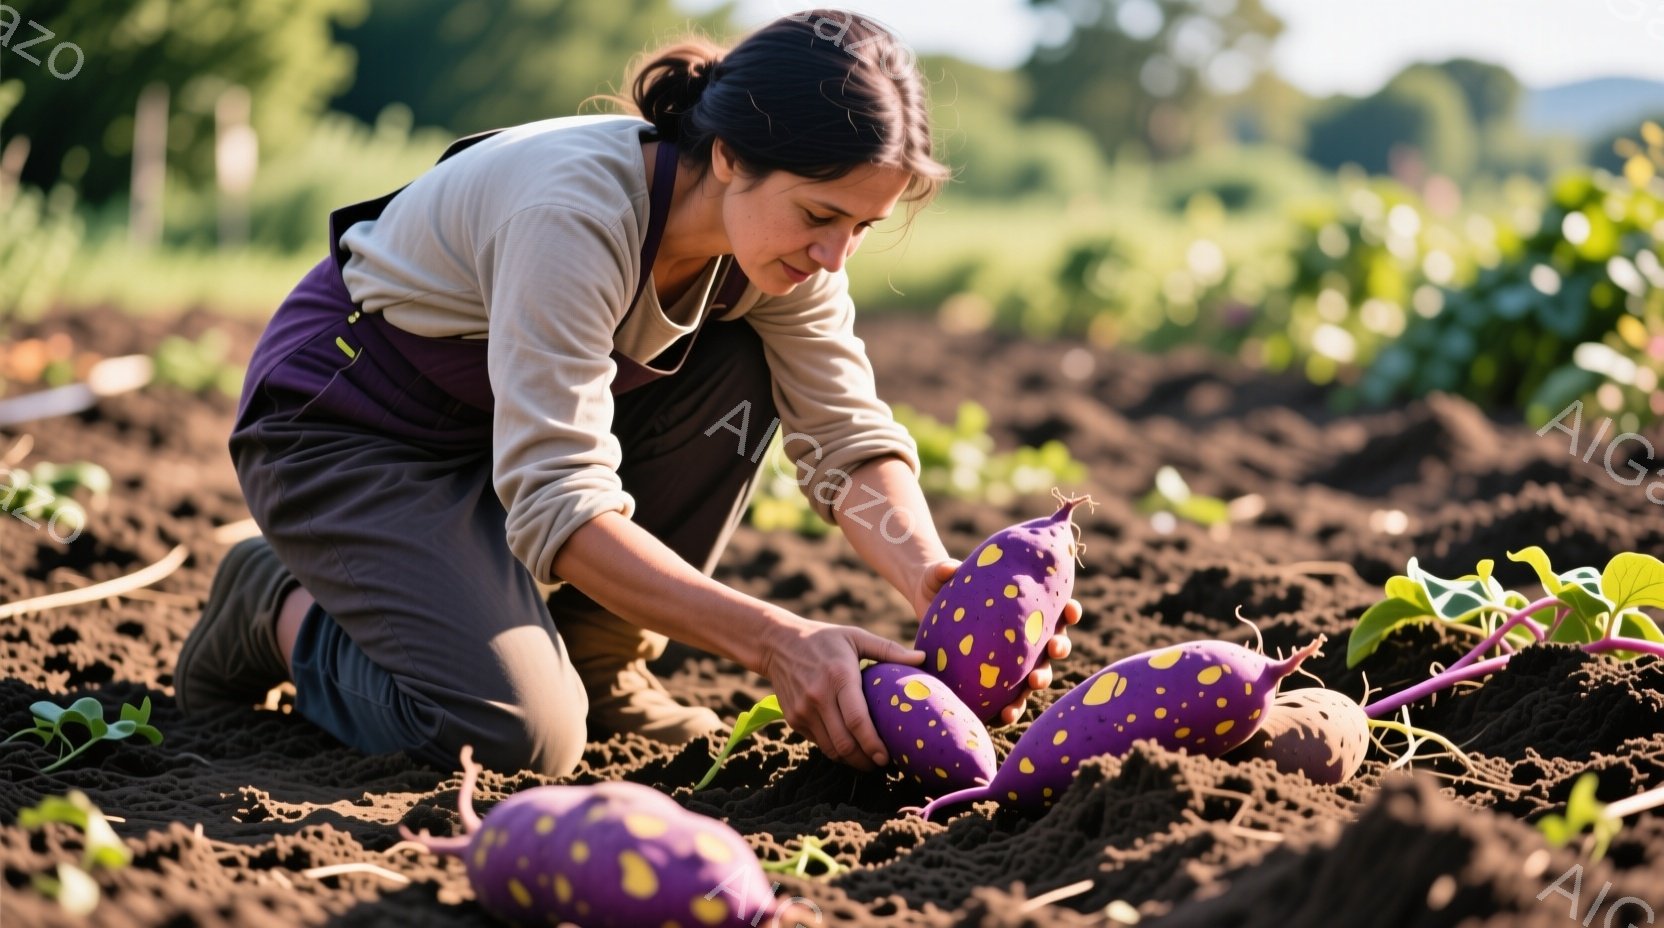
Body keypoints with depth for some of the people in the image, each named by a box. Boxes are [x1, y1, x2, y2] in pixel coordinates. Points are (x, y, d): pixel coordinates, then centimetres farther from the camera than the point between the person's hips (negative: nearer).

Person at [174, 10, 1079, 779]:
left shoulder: (782, 233, -12)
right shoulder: (579, 212, -34)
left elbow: (847, 433, -11)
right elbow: (557, 502, -37)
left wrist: (931, 577, -31)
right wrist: (771, 637, -44)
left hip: (525, 421, 8)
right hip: (341, 430, -7)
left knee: (739, 371, -14)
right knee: (522, 732, -26)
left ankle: (598, 665, 1)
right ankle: (282, 607, 2)